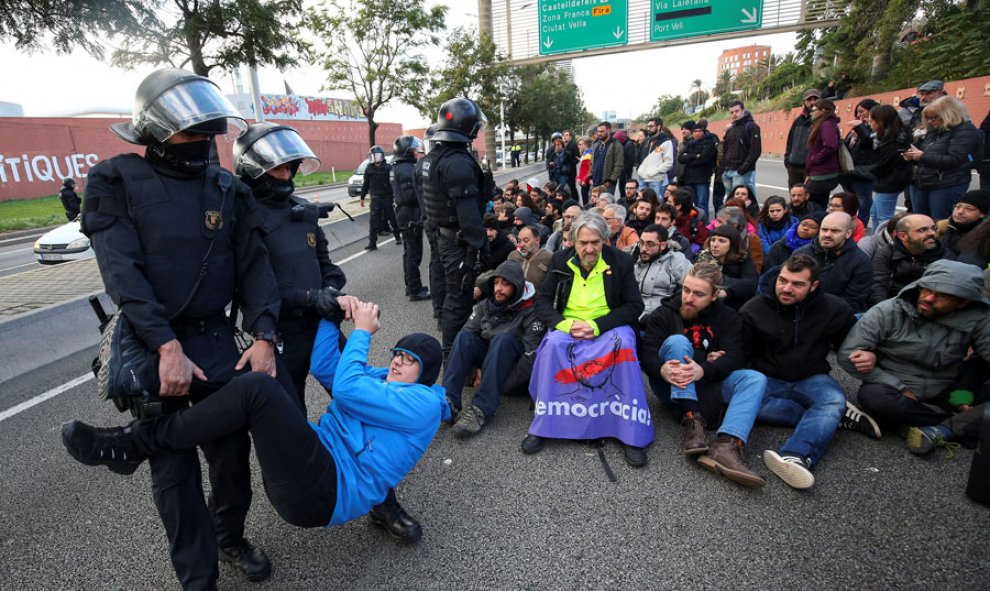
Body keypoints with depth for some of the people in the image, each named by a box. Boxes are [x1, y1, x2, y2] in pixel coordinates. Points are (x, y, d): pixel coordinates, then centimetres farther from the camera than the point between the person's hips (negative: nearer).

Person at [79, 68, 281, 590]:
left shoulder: (225, 187, 5)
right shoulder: (118, 181, -4)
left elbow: (253, 265, 1)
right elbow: (123, 272, -14)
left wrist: (263, 336, -10)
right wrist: (167, 347, -23)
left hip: (215, 339, 3)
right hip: (151, 346, -2)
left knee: (232, 449, 10)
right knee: (174, 468, 8)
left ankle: (230, 536, 39)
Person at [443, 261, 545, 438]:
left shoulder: (531, 311, -11)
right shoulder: (485, 306, 4)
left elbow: (531, 355, -19)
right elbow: (466, 336, -3)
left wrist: (503, 384, -26)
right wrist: (473, 372, -17)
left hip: (512, 363, -4)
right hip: (487, 356, 4)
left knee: (503, 339, -35)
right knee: (465, 336, -24)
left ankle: (481, 410, -42)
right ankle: (448, 401, -36)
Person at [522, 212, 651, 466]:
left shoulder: (621, 261, -2)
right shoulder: (560, 260, 3)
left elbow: (635, 305, -3)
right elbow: (542, 300, 3)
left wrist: (597, 325, -18)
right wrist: (565, 324, -17)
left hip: (609, 326, -1)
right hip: (568, 325, 1)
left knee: (624, 344, -34)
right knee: (553, 343, -32)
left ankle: (631, 434, -25)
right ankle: (543, 426, -22)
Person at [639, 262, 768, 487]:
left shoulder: (728, 318, 5)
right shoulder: (663, 313, 0)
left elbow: (734, 357, -10)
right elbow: (647, 353, -12)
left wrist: (703, 371, -33)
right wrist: (663, 370, -37)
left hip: (707, 385, 2)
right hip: (671, 385, -2)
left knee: (756, 379, -21)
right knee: (677, 341, -27)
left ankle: (726, 446, -45)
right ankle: (691, 419, -36)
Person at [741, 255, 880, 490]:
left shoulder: (832, 308, 0)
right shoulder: (753, 310, -5)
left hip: (811, 380, 1)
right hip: (768, 380, -1)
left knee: (835, 399, -33)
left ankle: (796, 457, -57)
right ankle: (838, 416, -23)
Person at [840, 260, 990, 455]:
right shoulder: (886, 312, -16)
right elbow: (847, 355, -19)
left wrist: (964, 394, -26)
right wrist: (901, 390, -18)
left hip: (945, 397, 2)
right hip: (896, 390, -1)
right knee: (873, 395, -36)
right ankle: (961, 422, -18)